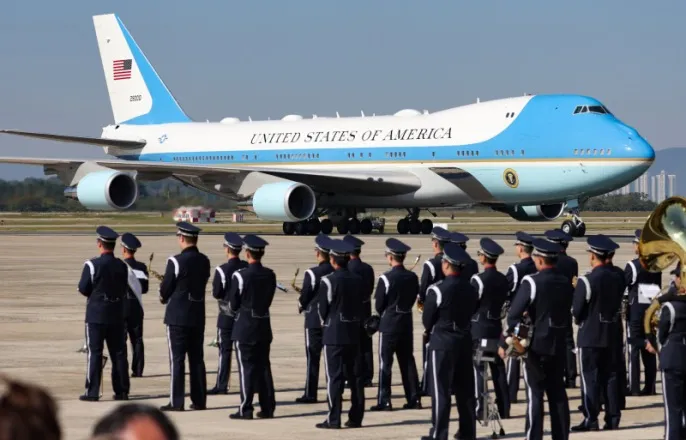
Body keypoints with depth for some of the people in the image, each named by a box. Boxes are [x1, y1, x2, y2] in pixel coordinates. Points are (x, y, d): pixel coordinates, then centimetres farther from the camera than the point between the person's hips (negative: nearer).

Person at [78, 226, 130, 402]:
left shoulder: (92, 265, -13)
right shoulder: (122, 266, 2)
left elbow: (83, 289, -9)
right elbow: (124, 290, 10)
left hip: (96, 315, -4)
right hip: (117, 315, 4)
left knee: (94, 353, 0)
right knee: (119, 353, 9)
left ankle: (92, 392, -1)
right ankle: (121, 391, 12)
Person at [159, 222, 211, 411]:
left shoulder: (176, 261, -15)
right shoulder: (204, 261, 5)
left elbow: (165, 289, -10)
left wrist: (164, 297, 14)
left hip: (178, 316, -6)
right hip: (198, 316, 6)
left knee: (177, 359, -2)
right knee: (197, 359, 11)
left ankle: (176, 402, -3)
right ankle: (199, 400, 13)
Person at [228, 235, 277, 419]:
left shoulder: (240, 276, -15)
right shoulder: (270, 275, 1)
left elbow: (233, 304, -8)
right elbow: (269, 299, 10)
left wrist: (234, 312, 14)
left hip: (244, 328, -5)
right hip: (264, 327, 5)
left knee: (246, 367, -2)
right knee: (264, 366, 11)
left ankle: (245, 409, -1)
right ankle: (267, 408, 12)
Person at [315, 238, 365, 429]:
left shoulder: (328, 281, -13)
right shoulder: (358, 280, 4)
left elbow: (322, 309, -7)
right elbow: (361, 307, 10)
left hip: (334, 335, -6)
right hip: (354, 334, 6)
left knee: (334, 377, -4)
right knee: (355, 376, 9)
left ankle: (333, 419, -5)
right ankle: (356, 417, 12)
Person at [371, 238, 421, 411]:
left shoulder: (386, 279, -16)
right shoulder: (413, 277, 1)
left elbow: (379, 306, -10)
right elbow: (413, 299, 10)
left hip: (389, 325, -5)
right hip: (407, 324, 5)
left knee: (385, 362, 0)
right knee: (407, 361, 12)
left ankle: (384, 401, -1)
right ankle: (414, 399, 13)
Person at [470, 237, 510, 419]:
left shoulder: (478, 279, -15)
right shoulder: (503, 280, 4)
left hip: (478, 327, -6)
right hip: (496, 326, 6)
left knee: (477, 368, -2)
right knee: (498, 367, 10)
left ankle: (478, 409, -4)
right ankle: (504, 408, 12)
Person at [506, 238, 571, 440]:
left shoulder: (532, 282, -15)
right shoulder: (566, 282, 5)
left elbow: (514, 314, -16)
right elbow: (567, 311, 12)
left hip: (536, 344, -6)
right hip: (558, 345, 6)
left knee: (535, 393, -2)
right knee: (558, 392, 10)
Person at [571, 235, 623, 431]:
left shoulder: (586, 281, -18)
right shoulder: (618, 278, 2)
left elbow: (577, 311, -14)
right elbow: (620, 304, 11)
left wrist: (579, 319, 6)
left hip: (590, 336, -6)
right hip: (612, 334, 6)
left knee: (590, 378, -1)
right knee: (610, 376, 10)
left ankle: (591, 419, -2)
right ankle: (613, 418, 12)